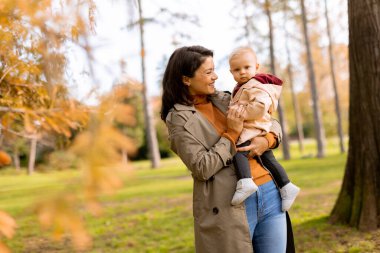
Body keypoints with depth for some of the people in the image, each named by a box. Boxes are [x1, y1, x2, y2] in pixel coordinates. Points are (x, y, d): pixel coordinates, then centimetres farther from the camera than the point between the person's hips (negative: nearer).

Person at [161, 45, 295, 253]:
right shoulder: (180, 119, -5)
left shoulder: (224, 100, 13)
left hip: (270, 194, 6)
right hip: (230, 207, -6)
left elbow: (272, 123, 17)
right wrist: (232, 134, -11)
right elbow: (202, 168, -13)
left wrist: (268, 139, -5)